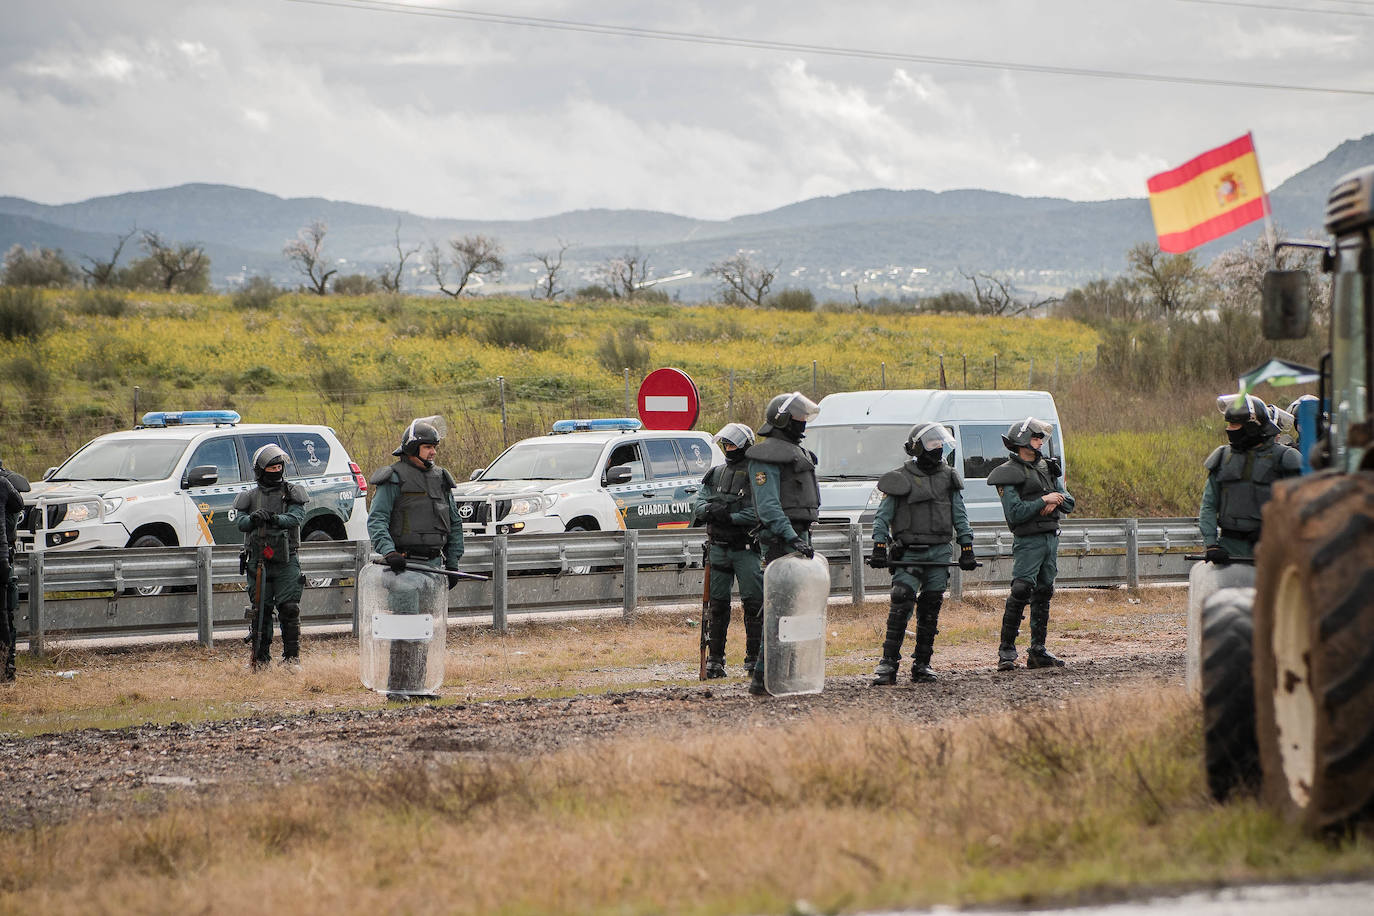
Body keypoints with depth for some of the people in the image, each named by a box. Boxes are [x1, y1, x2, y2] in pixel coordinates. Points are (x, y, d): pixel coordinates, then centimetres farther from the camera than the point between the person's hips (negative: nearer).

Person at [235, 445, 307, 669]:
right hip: (258, 563, 2)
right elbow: (240, 522, -1)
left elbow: (297, 517, -9)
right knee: (260, 611, 3)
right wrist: (253, 518, -24)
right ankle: (261, 657, 10)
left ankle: (292, 657, -1)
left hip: (286, 561, -2)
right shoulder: (249, 497, 12)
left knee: (289, 609, -7)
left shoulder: (293, 493, 7)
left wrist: (276, 519, -28)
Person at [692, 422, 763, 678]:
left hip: (747, 549, -4)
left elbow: (759, 512, -13)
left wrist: (730, 517, -21)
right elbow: (697, 504, 7)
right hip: (718, 548, 4)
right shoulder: (715, 474, 13)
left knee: (754, 604, -4)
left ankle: (754, 658, 3)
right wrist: (710, 509, -15)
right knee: (718, 604, 6)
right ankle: (714, 659, 11)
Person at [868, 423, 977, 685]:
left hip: (939, 553, 4)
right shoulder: (900, 480, 0)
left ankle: (922, 664, 11)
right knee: (901, 605, -14)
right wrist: (879, 548, -10)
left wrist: (966, 549, 7)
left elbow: (960, 517, 14)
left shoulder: (948, 478, 11)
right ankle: (888, 663, -14)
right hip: (909, 553, -4)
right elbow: (883, 517, 1)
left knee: (931, 609, 4)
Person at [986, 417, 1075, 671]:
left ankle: (1038, 651, 15)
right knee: (1020, 593, -16)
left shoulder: (1047, 467, 15)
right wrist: (1044, 501, -16)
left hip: (1051, 538, 8)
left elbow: (1068, 503, 14)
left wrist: (1056, 502, -8)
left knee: (1043, 593, 10)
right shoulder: (1009, 474, -7)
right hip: (1028, 541, -8)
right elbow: (1014, 513, -17)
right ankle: (1006, 651, -13)